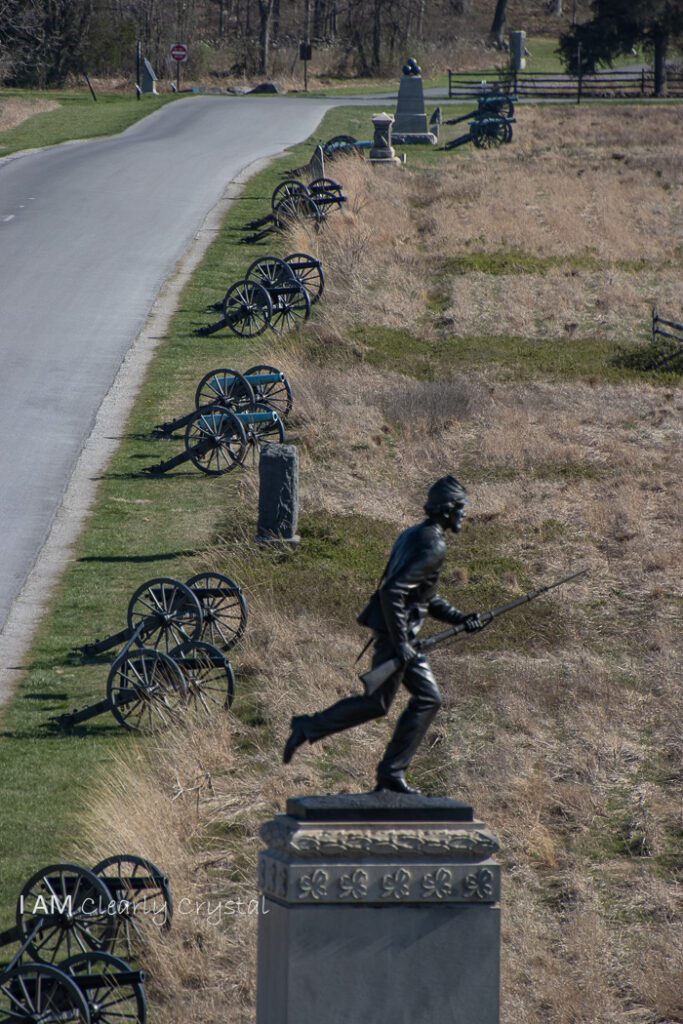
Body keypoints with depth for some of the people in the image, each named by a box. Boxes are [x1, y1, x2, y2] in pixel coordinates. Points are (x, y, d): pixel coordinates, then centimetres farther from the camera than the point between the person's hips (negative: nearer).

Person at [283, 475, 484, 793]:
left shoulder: (416, 536, 15)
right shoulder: (431, 545, -18)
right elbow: (392, 591, -26)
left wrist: (459, 618, 17)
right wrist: (400, 643, -25)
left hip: (398, 632, 10)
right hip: (394, 630, -10)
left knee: (428, 699, 9)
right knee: (377, 703, -4)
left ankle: (391, 774, 9)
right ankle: (308, 728, 4)